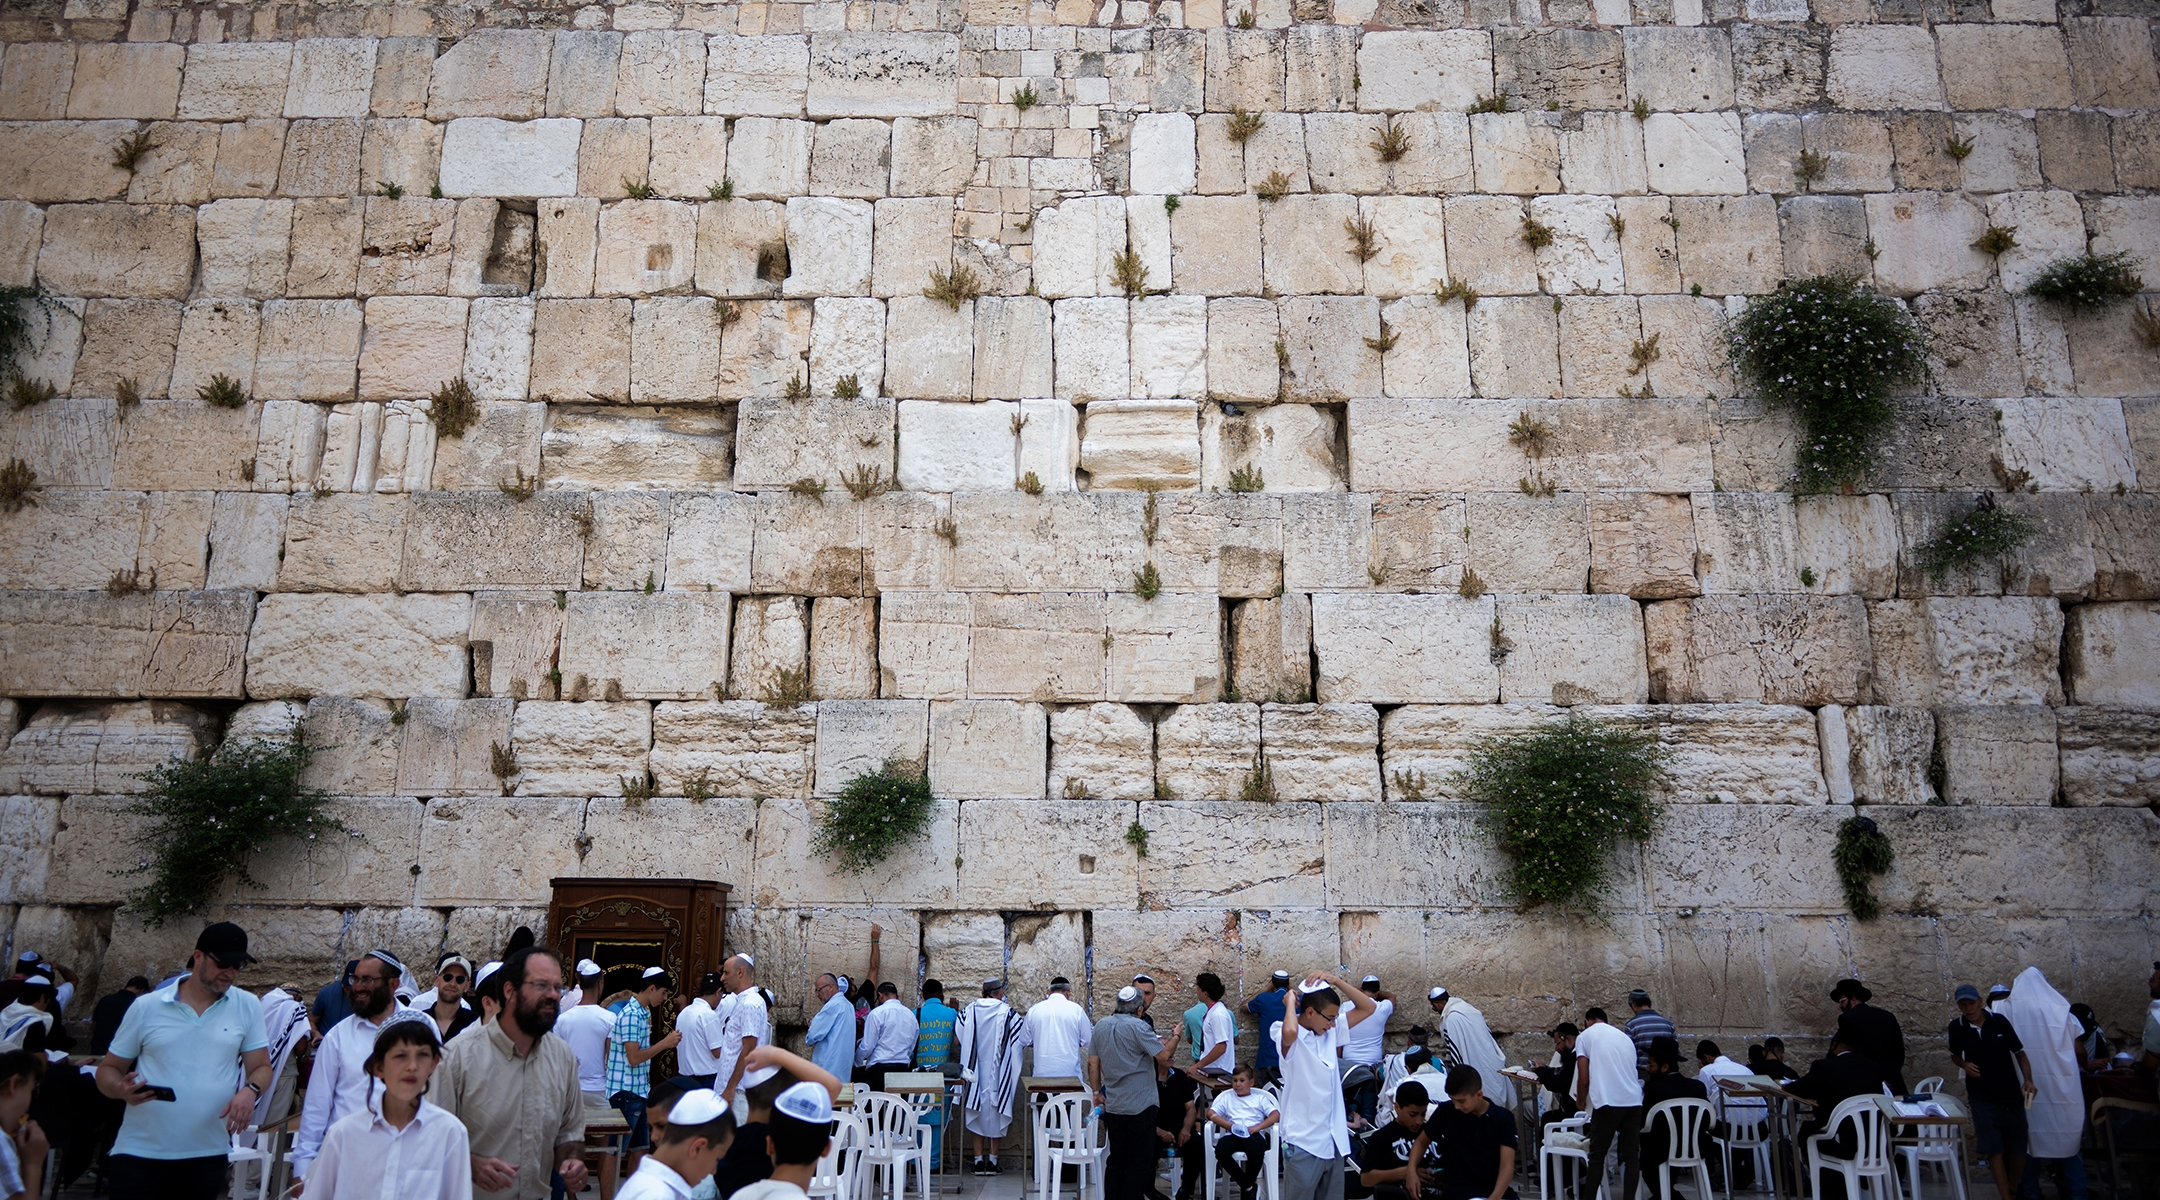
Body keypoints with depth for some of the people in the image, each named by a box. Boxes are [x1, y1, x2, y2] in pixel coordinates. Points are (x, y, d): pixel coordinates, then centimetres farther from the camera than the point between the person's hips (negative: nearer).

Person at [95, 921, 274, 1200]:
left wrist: (250, 1090, -17)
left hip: (206, 1156, 1)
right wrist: (122, 1089, -15)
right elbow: (108, 1069, 7)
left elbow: (261, 1067, 5)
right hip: (137, 1154, -1)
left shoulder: (248, 1007, 3)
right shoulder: (146, 1007, 1)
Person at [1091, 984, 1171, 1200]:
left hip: (1112, 1107, 6)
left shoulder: (1100, 1026, 5)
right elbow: (1164, 1057, -16)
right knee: (1139, 1162, 4)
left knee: (1116, 1158, 16)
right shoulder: (1138, 1027, -16)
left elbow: (1093, 1063, 10)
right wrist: (1161, 1043, 6)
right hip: (1140, 1106, -6)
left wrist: (1097, 1091, 20)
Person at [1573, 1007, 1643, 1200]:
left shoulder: (1585, 1036, 11)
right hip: (1634, 1101, 4)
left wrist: (1581, 1102, 23)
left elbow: (1584, 1079, 5)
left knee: (1597, 1156, 5)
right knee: (1632, 1155, 9)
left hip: (1608, 1102, -4)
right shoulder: (1625, 1037, 25)